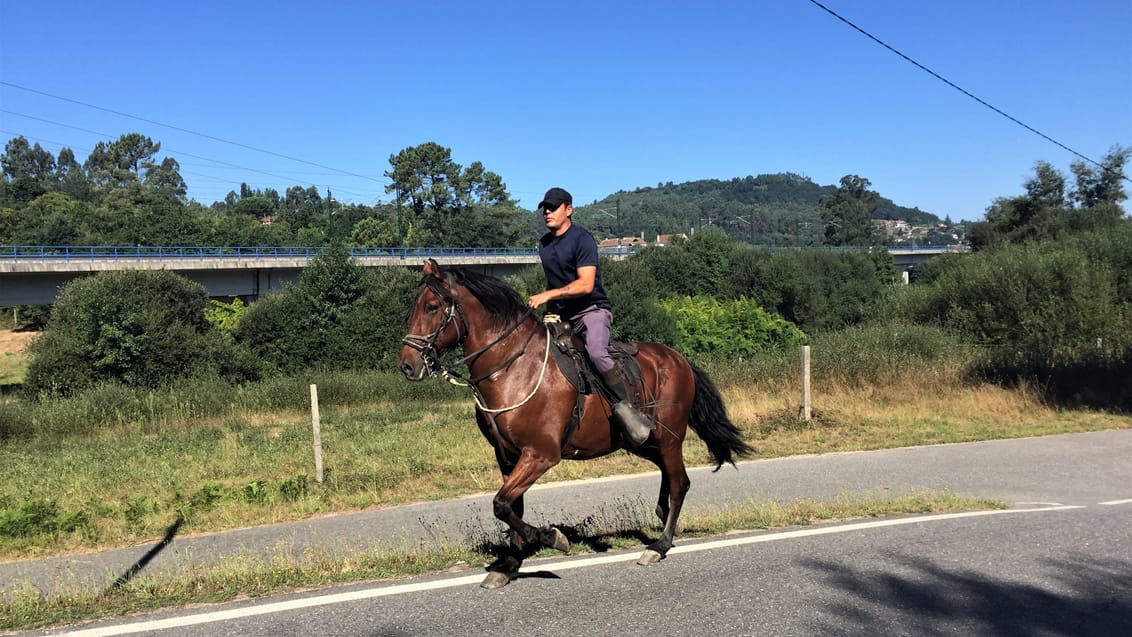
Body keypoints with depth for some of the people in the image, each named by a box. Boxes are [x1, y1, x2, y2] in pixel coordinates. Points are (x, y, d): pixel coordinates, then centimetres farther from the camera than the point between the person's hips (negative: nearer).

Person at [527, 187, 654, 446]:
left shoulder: (582, 238, -11)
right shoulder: (544, 243, 14)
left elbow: (585, 284, -22)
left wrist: (547, 296, -25)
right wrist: (550, 309, 19)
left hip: (592, 310, -8)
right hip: (561, 316, 8)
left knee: (596, 352, -34)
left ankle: (626, 409, -28)